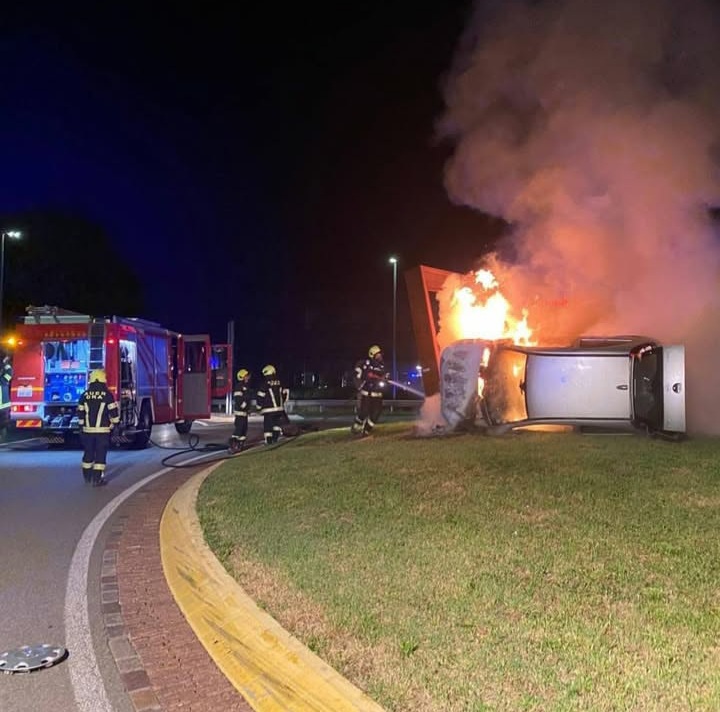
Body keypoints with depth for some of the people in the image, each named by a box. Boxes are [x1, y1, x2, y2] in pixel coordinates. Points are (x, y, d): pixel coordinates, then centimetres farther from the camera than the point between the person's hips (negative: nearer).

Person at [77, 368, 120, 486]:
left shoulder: (84, 395, 3)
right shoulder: (107, 395, -9)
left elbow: (80, 413, 7)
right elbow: (114, 412, -9)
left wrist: (82, 425, 20)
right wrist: (114, 423, 7)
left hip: (88, 430, 4)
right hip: (103, 430, -4)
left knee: (88, 452, 16)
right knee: (100, 453, 0)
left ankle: (87, 476, 27)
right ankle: (97, 479, -3)